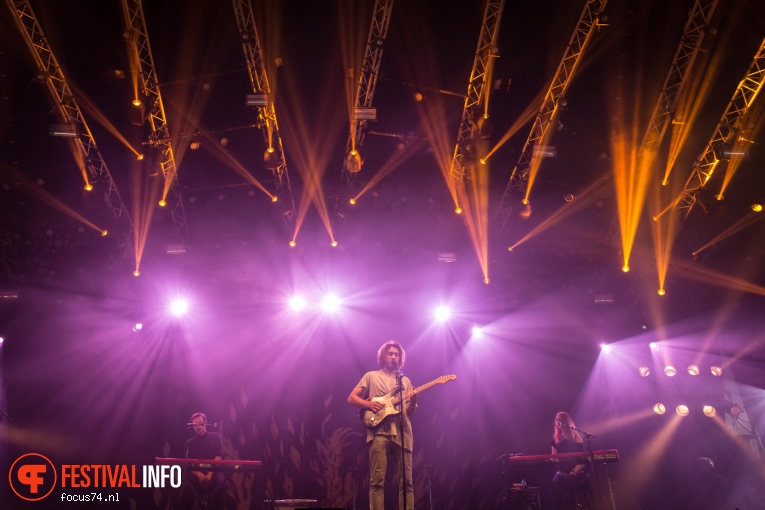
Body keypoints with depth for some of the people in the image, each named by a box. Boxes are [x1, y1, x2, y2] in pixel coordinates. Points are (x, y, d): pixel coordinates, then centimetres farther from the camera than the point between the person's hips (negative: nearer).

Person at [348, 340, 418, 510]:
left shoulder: (405, 380, 20)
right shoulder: (371, 376, 12)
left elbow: (410, 412, 16)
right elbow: (351, 398, 6)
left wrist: (412, 402, -6)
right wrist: (370, 404, -10)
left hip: (402, 433, 3)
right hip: (379, 432, -3)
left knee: (406, 480, 1)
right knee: (377, 480, -8)